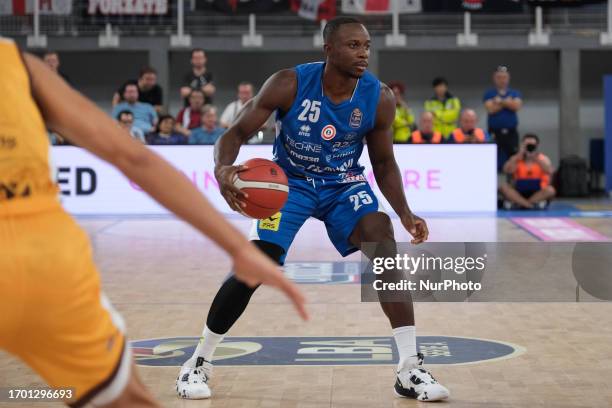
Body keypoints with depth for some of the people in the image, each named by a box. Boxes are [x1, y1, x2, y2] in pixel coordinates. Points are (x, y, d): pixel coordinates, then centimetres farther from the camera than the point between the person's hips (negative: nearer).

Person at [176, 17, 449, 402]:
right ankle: (199, 362, 9)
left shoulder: (380, 97, -17)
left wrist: (406, 213, -15)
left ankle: (411, 369, -17)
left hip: (345, 183, 2)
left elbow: (384, 162, -2)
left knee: (384, 242, -22)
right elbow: (237, 132, -19)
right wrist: (223, 168, -41)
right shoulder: (289, 84, -24)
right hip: (290, 181, -1)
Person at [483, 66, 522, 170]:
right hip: (495, 133, -1)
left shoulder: (515, 94, 11)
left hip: (511, 132, 2)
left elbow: (516, 106, -9)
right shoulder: (489, 94, 6)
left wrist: (500, 101, -7)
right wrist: (508, 102, -3)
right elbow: (491, 109, -10)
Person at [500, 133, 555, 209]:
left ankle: (517, 203, -29)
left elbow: (549, 171, -19)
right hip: (519, 194, 1)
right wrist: (519, 155, -18)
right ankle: (534, 204, -32)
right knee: (503, 187, -25)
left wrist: (536, 158, -21)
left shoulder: (543, 159, 3)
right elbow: (507, 170, -17)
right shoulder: (516, 158, 4)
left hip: (538, 194, -1)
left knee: (550, 190, -31)